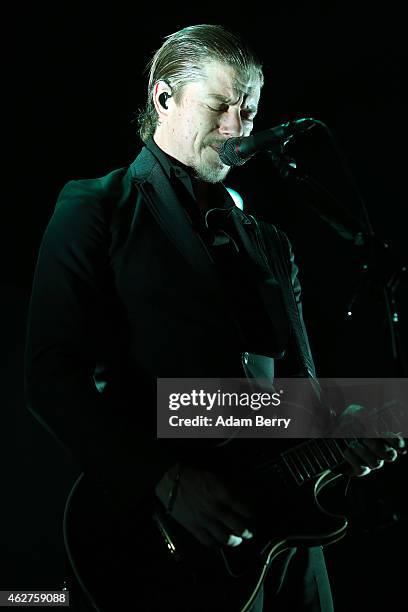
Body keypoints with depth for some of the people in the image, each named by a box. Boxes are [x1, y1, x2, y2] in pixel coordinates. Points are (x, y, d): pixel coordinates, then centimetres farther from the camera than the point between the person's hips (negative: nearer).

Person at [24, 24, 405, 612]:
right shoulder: (96, 209, -1)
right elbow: (52, 373, -11)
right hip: (156, 542, -5)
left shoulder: (267, 240, 17)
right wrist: (167, 480, -20)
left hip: (282, 530, 6)